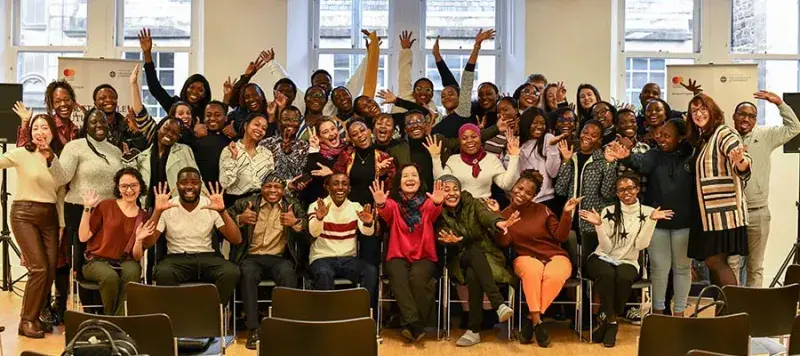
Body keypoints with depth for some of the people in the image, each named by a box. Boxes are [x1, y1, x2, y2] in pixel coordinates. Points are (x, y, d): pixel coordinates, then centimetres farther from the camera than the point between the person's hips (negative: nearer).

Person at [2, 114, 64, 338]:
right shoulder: (22, 154, -5)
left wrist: (62, 222, 11)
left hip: (50, 216, 5)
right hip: (24, 214, -5)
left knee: (51, 270, 0)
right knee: (39, 268, -14)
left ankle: (35, 316, 18)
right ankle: (26, 321, 1)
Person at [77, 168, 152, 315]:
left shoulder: (143, 217, 8)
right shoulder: (105, 206, 2)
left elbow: (137, 257, 6)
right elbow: (83, 237, -3)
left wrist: (139, 240, -14)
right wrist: (87, 208, -9)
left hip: (125, 263, 2)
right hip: (97, 262, -2)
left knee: (133, 272, -33)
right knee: (111, 277, -35)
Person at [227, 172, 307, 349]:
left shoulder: (293, 205, 10)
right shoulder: (246, 203, 8)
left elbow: (309, 228, 2)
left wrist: (296, 222, -17)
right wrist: (240, 219, -13)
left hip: (279, 258, 0)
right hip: (252, 257, 0)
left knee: (288, 273, -34)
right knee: (247, 273, -34)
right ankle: (253, 329, -28)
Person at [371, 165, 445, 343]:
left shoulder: (427, 203, 5)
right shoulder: (393, 203, 5)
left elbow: (433, 214, -18)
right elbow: (387, 213, -17)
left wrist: (437, 204, -43)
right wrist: (380, 205, -42)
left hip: (424, 256, 0)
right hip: (398, 256, 0)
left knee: (418, 276, -31)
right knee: (399, 275, -32)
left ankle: (411, 325, -18)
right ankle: (413, 323, -33)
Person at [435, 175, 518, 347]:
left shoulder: (472, 203, 1)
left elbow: (485, 215, -22)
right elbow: (442, 240, -14)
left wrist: (498, 223, -47)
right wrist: (451, 242, -41)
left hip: (487, 255, 1)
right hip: (461, 259, 0)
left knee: (473, 274, -34)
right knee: (475, 252, -35)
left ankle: (474, 330, -33)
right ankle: (499, 303, -47)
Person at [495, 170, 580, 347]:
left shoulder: (543, 210, 1)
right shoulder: (506, 213, 5)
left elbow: (561, 236, -3)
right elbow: (504, 242, -8)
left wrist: (566, 213, -16)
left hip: (555, 256, 0)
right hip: (526, 257, 0)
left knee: (554, 275, -36)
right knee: (532, 270, -38)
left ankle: (530, 318, -24)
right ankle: (537, 322, -31)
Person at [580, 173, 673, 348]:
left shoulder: (647, 212, 1)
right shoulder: (609, 211, -1)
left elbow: (641, 244, -11)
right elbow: (606, 247, -8)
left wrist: (651, 220, -19)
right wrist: (599, 225, -22)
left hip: (628, 262, 1)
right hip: (602, 258, -1)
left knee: (623, 276, -35)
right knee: (607, 274, -36)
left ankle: (607, 320, -16)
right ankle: (611, 321, -21)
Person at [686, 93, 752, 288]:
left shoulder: (724, 133, -8)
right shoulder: (700, 139, 17)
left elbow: (743, 167, -22)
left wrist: (740, 161, -45)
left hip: (724, 210, -9)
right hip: (708, 211, 9)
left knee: (715, 260, -12)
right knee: (714, 261, 8)